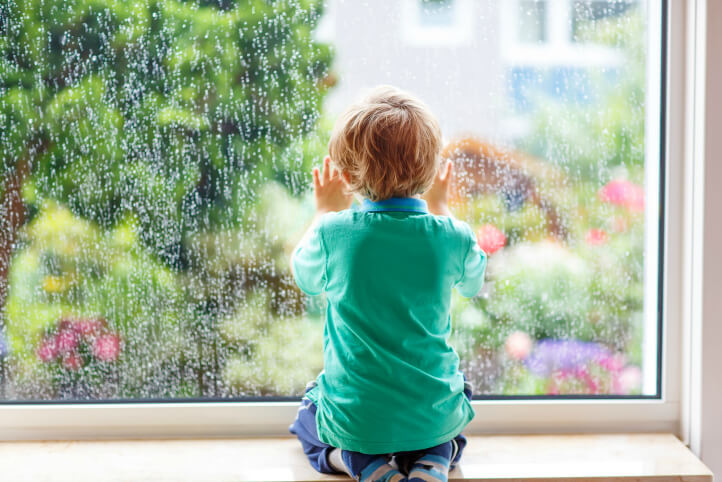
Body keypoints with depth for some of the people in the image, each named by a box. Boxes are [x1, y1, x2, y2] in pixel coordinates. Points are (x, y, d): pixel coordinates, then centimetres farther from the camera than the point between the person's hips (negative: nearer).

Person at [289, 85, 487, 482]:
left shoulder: (334, 233, -16)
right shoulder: (452, 236, -13)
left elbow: (305, 277, 9)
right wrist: (438, 208, 22)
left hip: (354, 418, -1)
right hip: (434, 415, 1)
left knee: (308, 416, 33)